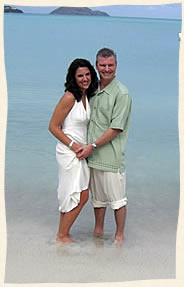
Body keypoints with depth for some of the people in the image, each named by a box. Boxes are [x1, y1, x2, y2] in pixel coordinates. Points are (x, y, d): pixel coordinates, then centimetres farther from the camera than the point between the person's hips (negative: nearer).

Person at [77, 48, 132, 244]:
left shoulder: (122, 94, -12)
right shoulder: (94, 90, 11)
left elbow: (116, 128, -16)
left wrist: (92, 146, -16)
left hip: (111, 156, -7)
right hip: (92, 154, 7)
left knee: (117, 198, 4)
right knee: (97, 196, 18)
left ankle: (119, 236, 16)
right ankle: (98, 231, 32)